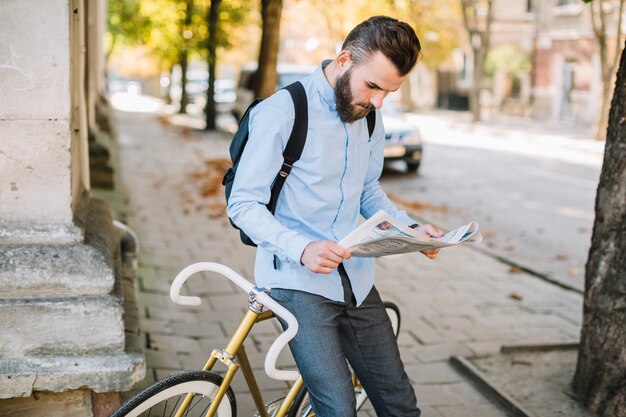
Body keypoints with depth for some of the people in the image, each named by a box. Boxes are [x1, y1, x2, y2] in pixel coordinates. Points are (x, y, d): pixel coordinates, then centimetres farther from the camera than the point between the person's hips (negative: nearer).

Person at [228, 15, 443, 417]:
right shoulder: (282, 112, -15)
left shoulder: (370, 117, 7)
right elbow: (244, 204, -14)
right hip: (299, 280, -6)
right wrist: (302, 248, -29)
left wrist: (411, 227, 0)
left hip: (355, 279, 7)